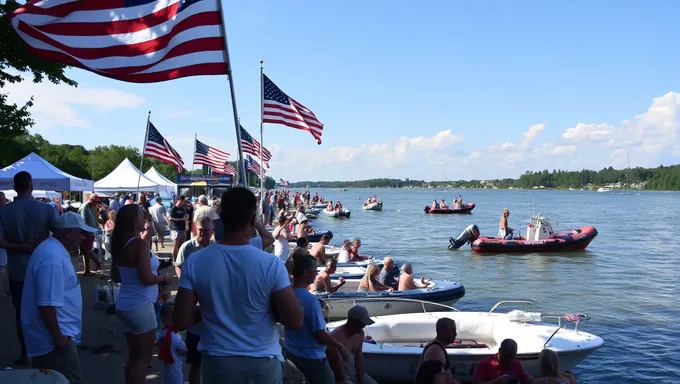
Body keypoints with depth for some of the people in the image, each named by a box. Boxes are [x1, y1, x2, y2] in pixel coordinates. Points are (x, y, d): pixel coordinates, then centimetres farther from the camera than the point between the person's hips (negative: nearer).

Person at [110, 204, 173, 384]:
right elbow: (147, 278, -23)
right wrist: (164, 277, -6)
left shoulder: (119, 245, 6)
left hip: (124, 305, 8)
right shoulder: (140, 244, -18)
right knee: (144, 356, 4)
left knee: (134, 354, 18)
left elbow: (115, 277, 14)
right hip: (140, 306, -8)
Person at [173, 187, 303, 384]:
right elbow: (295, 321, -15)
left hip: (216, 362, 2)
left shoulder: (195, 262, -12)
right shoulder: (271, 264, -18)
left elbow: (180, 321, -9)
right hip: (262, 363, -1)